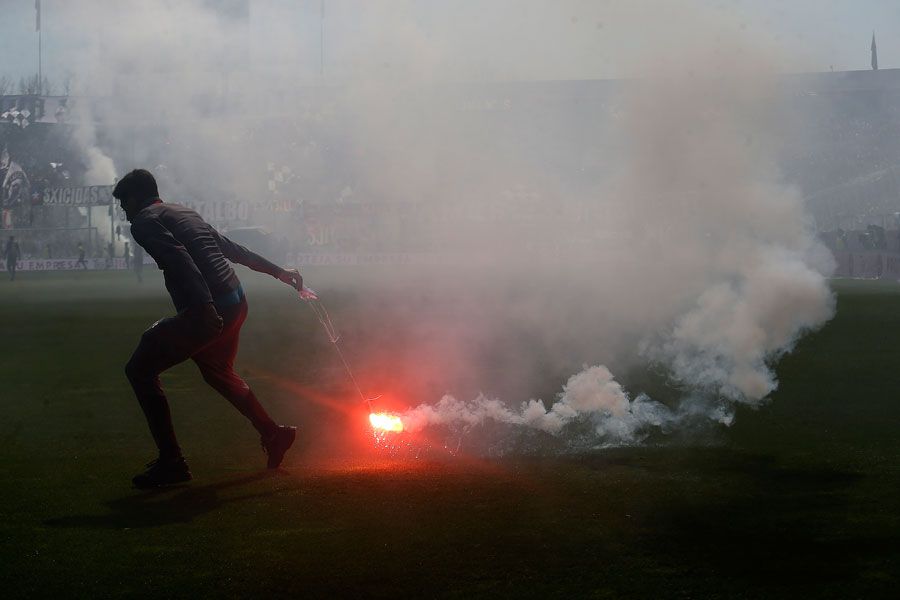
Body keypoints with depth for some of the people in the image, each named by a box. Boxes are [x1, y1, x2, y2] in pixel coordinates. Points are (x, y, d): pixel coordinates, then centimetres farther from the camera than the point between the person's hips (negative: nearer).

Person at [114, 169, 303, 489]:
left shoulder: (144, 222, -3)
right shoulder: (185, 213, 23)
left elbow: (179, 259, -20)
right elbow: (233, 249, 27)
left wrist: (204, 307, -30)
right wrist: (278, 271, 34)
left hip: (206, 311, -9)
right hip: (236, 302, 9)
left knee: (140, 369, 1)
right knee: (217, 371, 33)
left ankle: (171, 463, -3)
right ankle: (273, 434, 38)